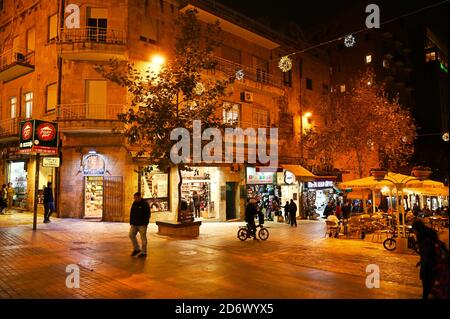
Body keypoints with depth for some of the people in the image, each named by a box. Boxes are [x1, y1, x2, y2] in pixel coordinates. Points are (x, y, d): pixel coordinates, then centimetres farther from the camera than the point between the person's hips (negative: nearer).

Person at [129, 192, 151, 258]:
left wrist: (145, 224, -16)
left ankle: (144, 253, 6)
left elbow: (148, 214, -11)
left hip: (142, 224, -7)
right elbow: (131, 214, 16)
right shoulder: (134, 204, 10)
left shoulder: (145, 204, -9)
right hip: (134, 224, 7)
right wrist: (131, 223, 10)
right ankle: (137, 249, 18)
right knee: (131, 235, 3)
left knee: (143, 238, -2)